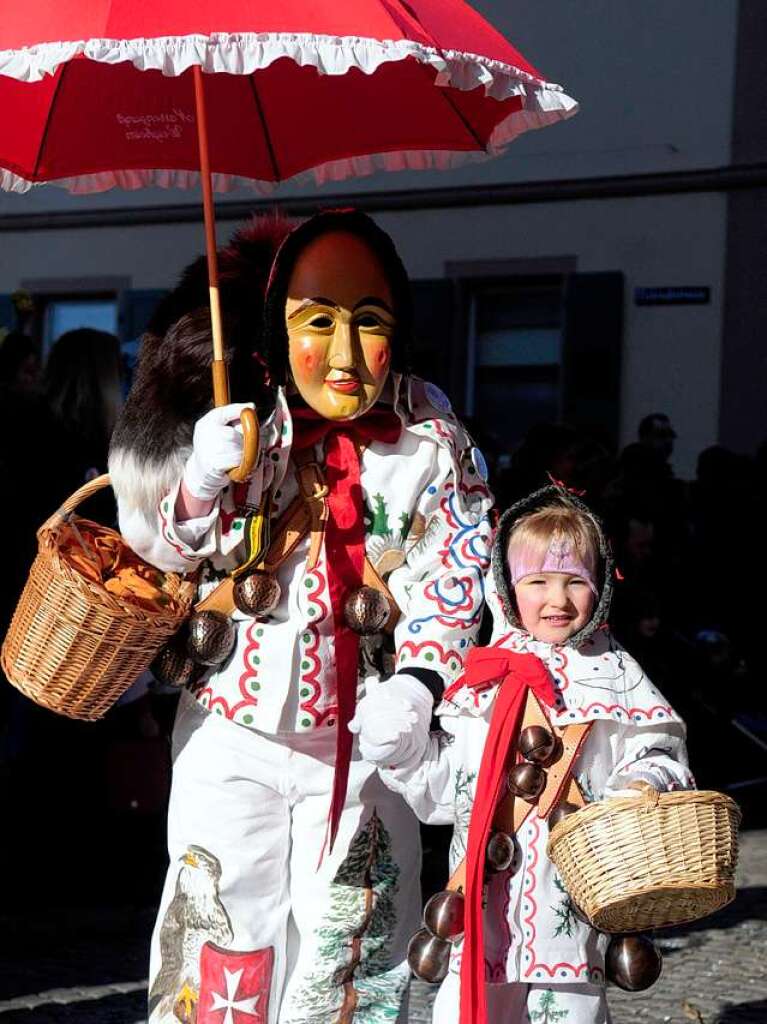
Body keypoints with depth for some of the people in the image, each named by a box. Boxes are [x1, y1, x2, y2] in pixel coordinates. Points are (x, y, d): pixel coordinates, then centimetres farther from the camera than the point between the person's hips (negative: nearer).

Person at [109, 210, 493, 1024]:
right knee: (226, 928, 6)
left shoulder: (431, 439, -7)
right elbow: (161, 546, -2)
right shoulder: (242, 420, -9)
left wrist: (419, 679, -20)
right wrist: (199, 484, -23)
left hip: (365, 735, 1)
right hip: (235, 730, 0)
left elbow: (453, 578, -5)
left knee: (350, 945, 10)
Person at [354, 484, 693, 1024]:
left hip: (575, 890, -2)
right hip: (485, 886, 2)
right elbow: (448, 781, 11)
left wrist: (642, 788, -17)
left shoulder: (616, 675, 4)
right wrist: (402, 749, -3)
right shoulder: (485, 676, 7)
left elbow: (655, 757, 2)